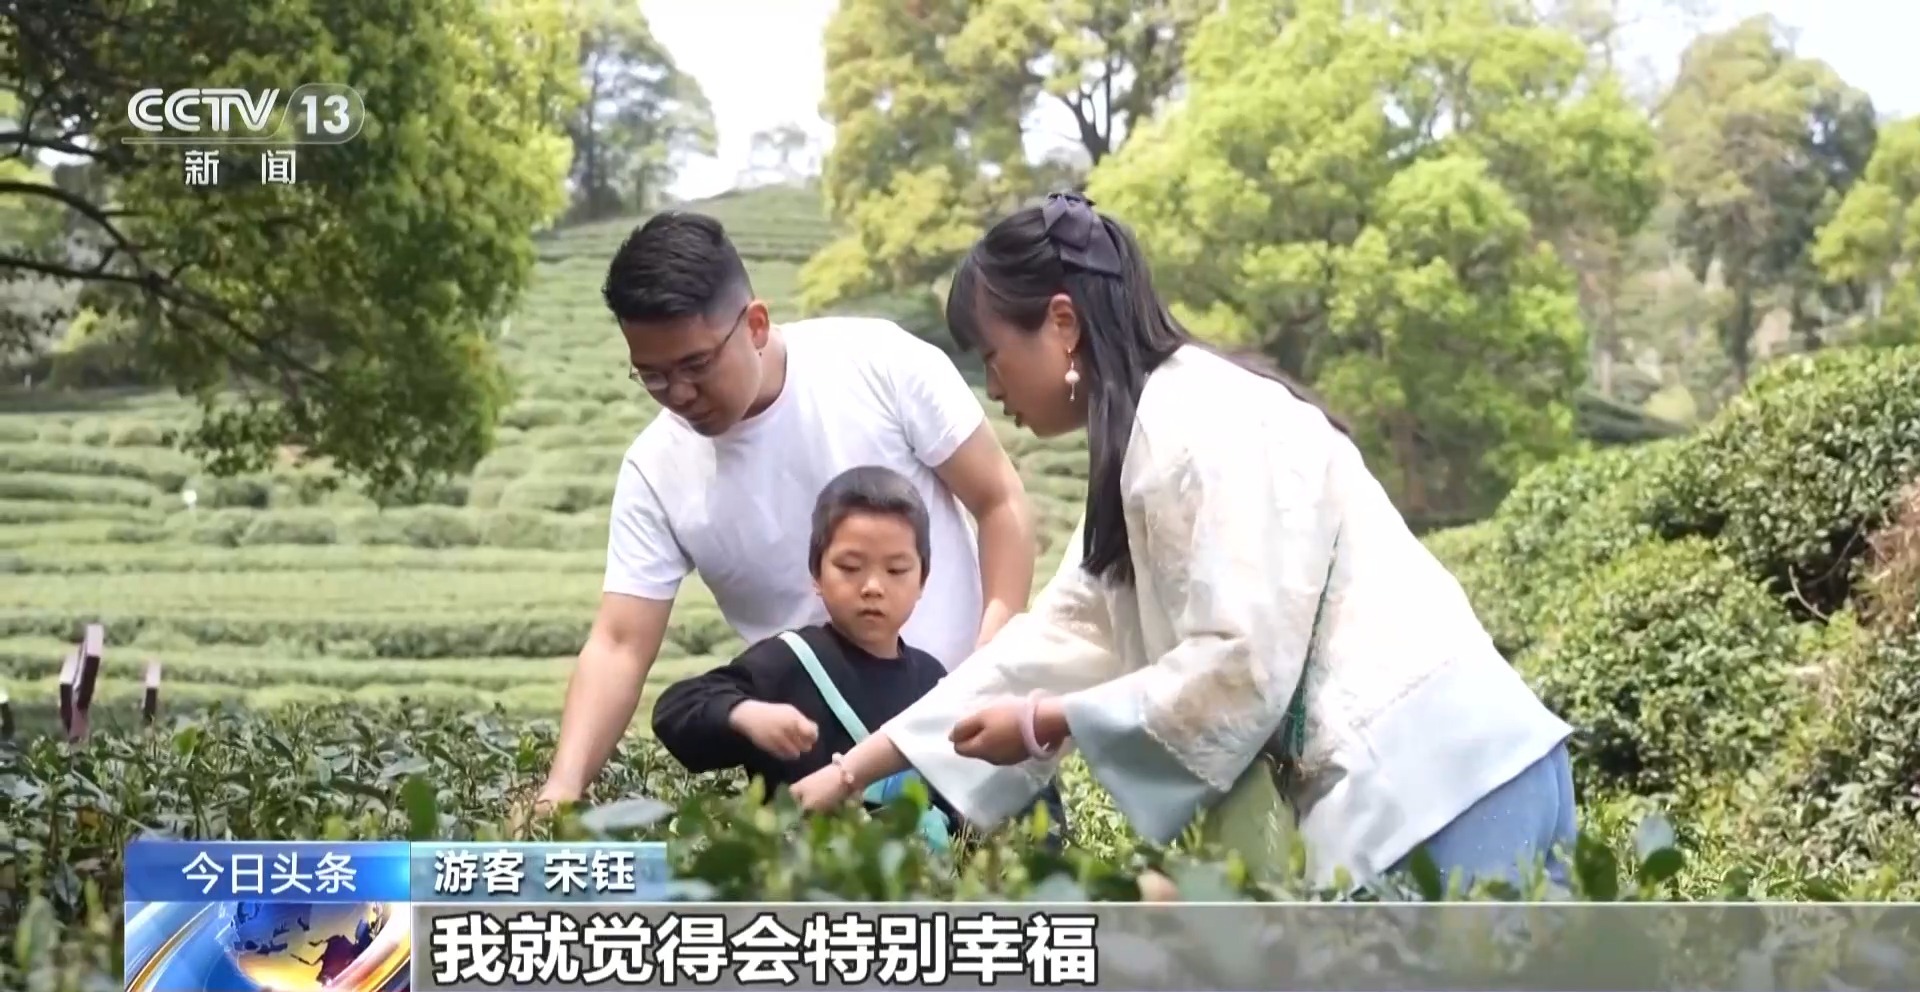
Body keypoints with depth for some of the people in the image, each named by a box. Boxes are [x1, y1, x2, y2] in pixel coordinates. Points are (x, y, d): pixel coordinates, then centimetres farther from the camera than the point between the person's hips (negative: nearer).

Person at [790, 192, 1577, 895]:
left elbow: (1242, 665, -19)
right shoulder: (1149, 441, 18)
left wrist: (1042, 724, -7)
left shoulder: (1201, 426, -12)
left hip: (1449, 782, -10)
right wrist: (851, 773, 19)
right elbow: (1055, 637, 20)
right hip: (1391, 788, 10)